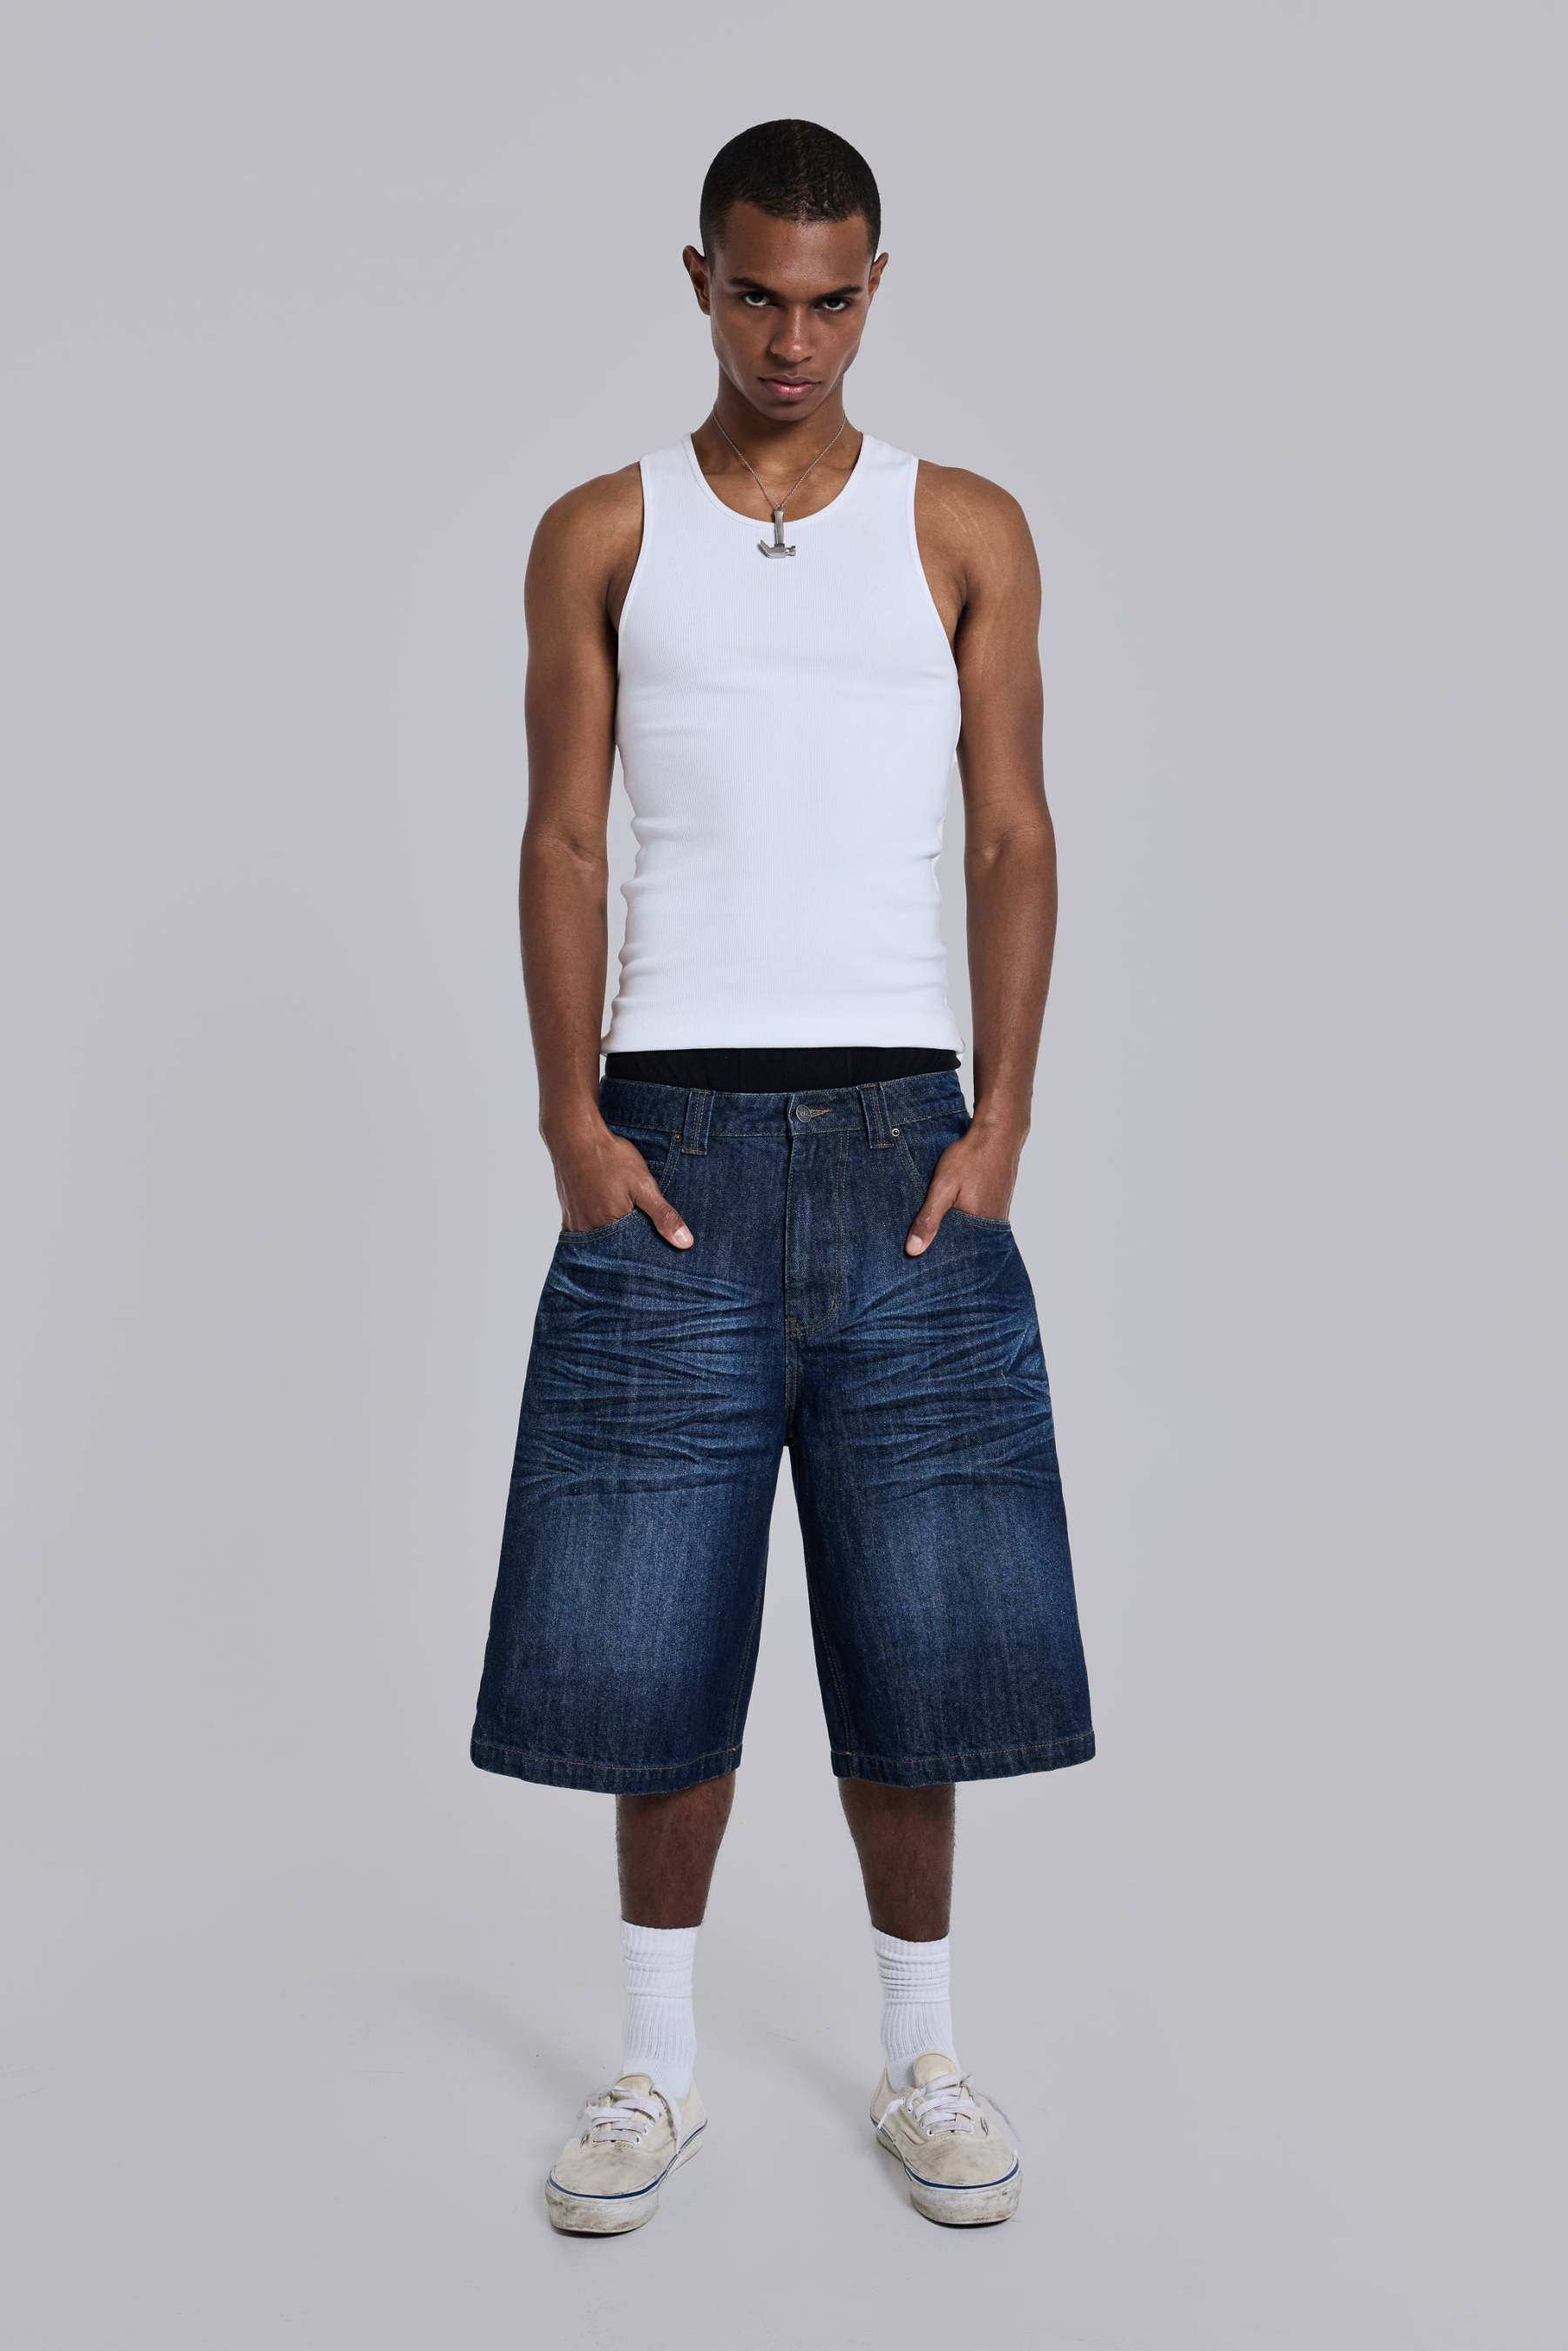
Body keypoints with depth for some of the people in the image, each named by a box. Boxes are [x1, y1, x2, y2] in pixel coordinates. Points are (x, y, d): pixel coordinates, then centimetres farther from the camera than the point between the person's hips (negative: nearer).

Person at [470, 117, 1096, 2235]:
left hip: (904, 1135, 0)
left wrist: (1002, 1120, -4)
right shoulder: (601, 534, 11)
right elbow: (565, 838, 5)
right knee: (653, 1628, 3)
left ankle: (923, 2054, 22)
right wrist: (573, 1120, -6)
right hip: (674, 1129, 0)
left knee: (917, 1626, 4)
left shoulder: (968, 531, 11)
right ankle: (659, 2060, 21)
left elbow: (1015, 834, 6)